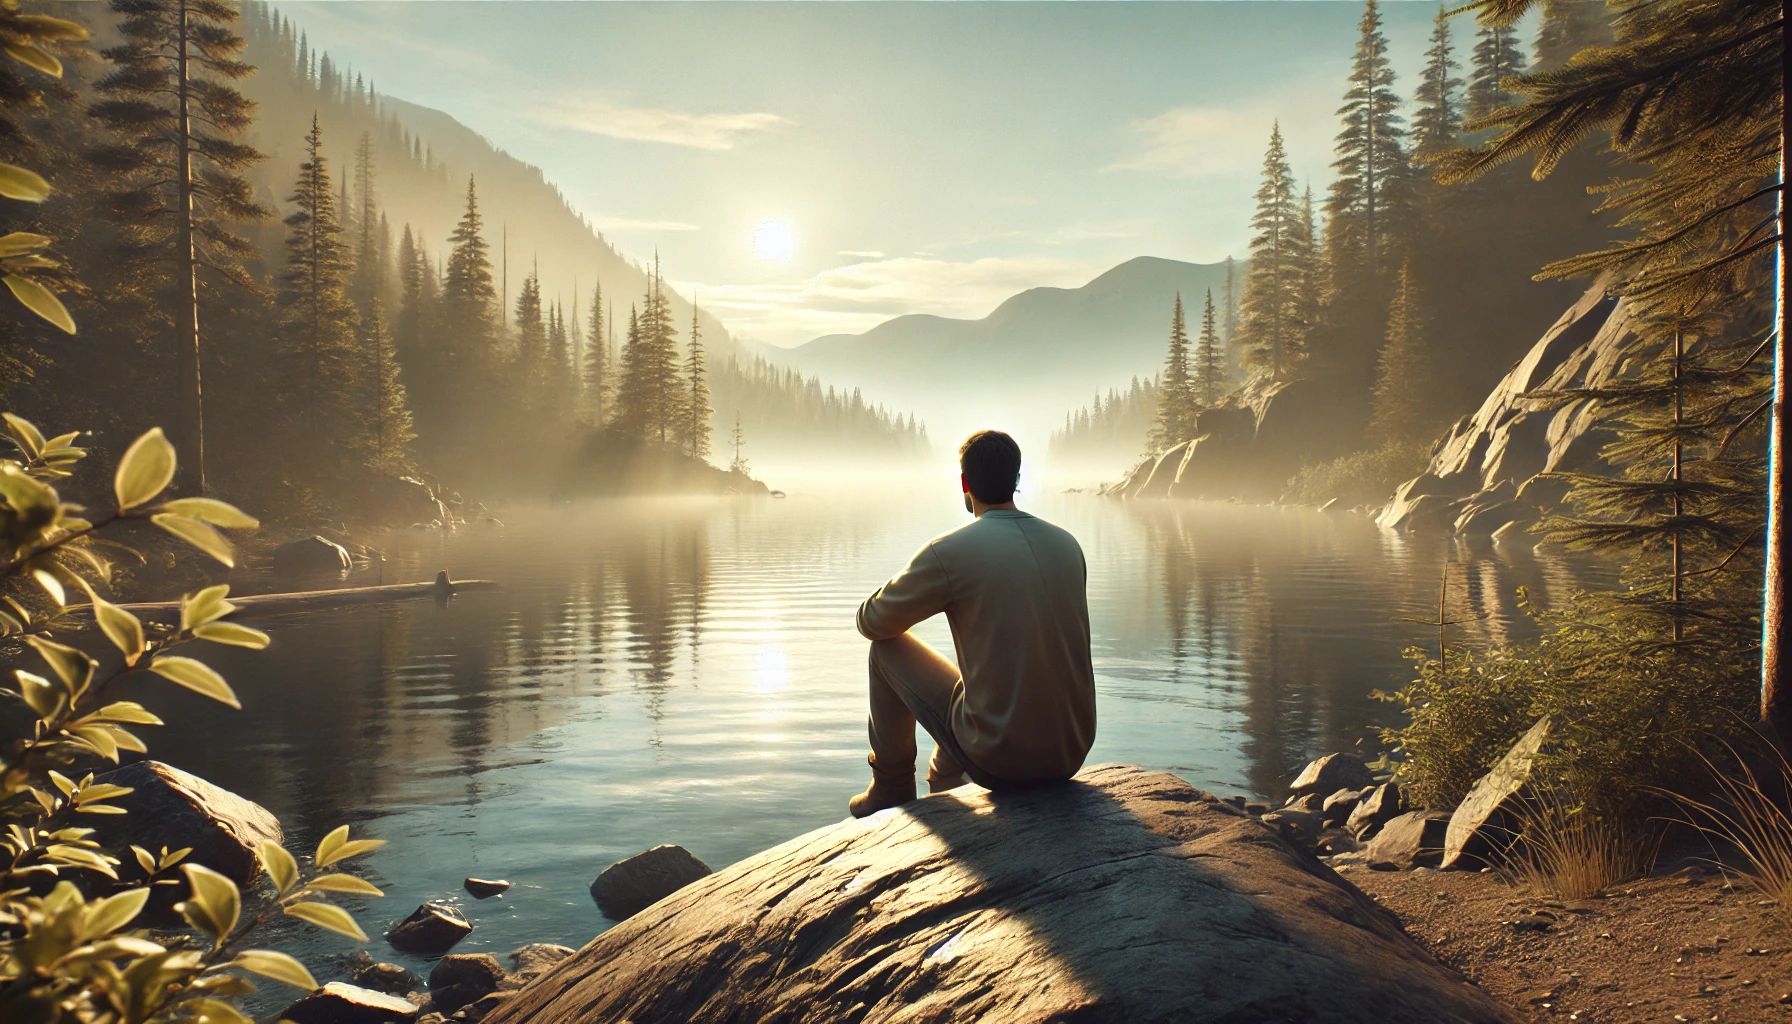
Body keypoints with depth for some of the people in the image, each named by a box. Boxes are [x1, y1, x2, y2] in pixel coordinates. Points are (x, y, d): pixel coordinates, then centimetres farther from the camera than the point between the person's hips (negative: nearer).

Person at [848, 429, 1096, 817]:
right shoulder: (1068, 544, 4)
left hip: (1000, 760, -6)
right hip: (1072, 755, 6)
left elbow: (872, 622, 1)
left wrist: (909, 599, 25)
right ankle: (939, 799, 50)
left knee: (888, 647, 12)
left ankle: (892, 788, 30)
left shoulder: (949, 552, -13)